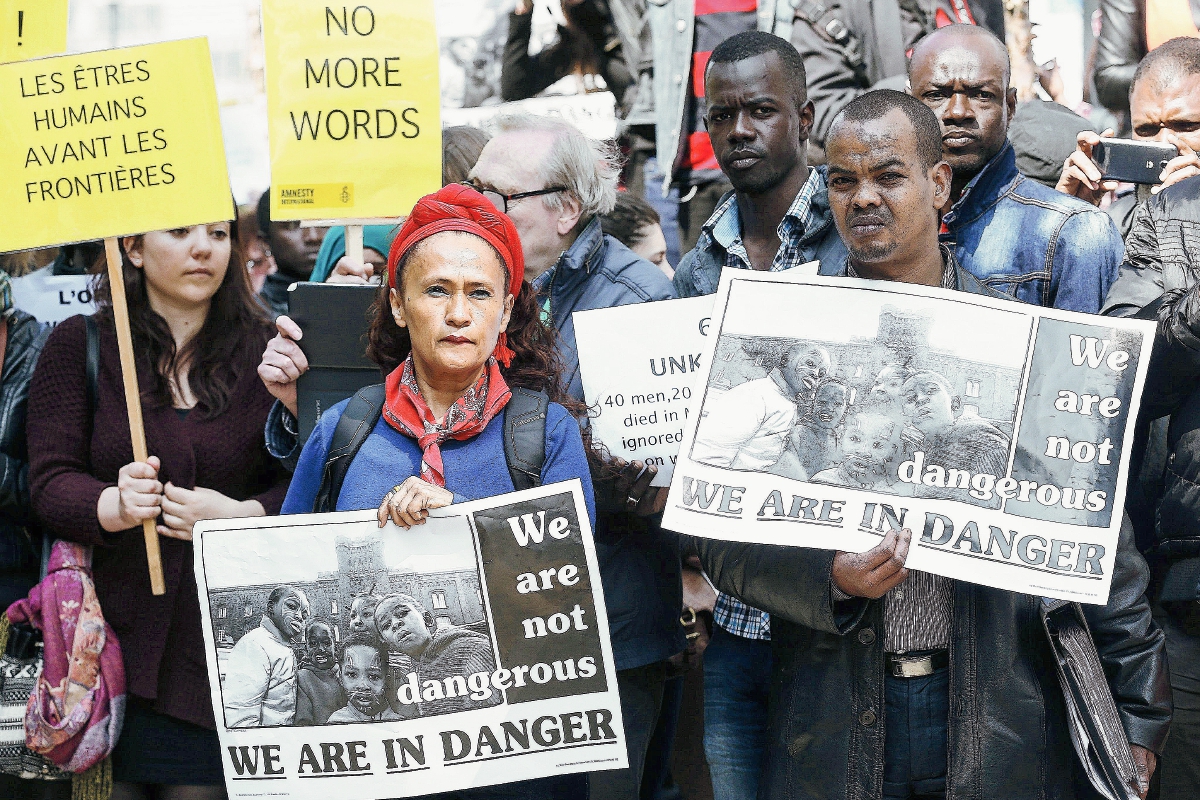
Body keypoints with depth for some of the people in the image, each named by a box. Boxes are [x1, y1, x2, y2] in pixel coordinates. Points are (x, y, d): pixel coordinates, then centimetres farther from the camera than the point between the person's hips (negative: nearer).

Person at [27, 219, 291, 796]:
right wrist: (115, 506, -21)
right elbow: (50, 483, -1)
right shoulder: (80, 346, 5)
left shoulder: (266, 353, 6)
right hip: (117, 638, 0)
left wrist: (241, 515, -15)